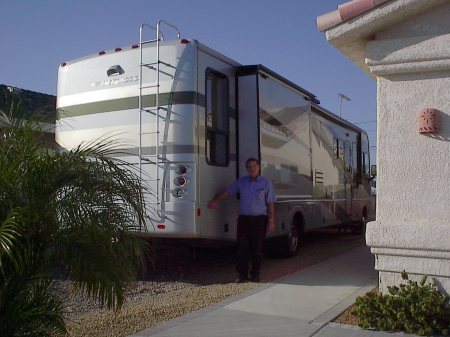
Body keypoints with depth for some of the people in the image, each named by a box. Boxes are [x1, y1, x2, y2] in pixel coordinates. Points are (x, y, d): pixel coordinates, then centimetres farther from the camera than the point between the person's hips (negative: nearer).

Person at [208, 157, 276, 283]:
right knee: (242, 248, -1)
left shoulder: (266, 183, 4)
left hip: (259, 219, -1)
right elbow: (227, 192, 15)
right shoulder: (241, 181, 11)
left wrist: (271, 221, -3)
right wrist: (215, 201, 5)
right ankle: (242, 274, 6)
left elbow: (270, 204, 3)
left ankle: (255, 274, 14)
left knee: (257, 248, 3)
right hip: (244, 219, 2)